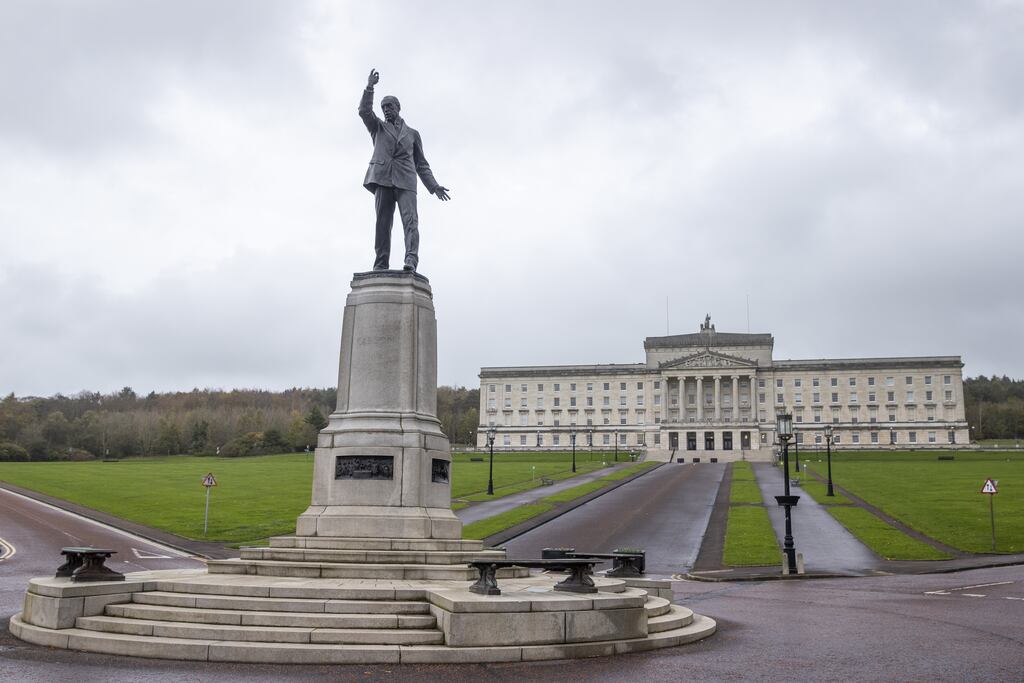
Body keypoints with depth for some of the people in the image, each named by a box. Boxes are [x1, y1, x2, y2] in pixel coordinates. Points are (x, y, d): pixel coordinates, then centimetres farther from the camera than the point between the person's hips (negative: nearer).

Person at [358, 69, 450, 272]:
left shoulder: (412, 134, 26)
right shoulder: (378, 128, 25)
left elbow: (421, 164, 23)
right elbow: (364, 111, 6)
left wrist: (433, 185, 11)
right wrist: (369, 87, -6)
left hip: (405, 180, 0)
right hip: (382, 178, 0)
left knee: (410, 219, -19)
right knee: (382, 222, -10)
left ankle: (411, 259, -34)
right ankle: (381, 265, -16)